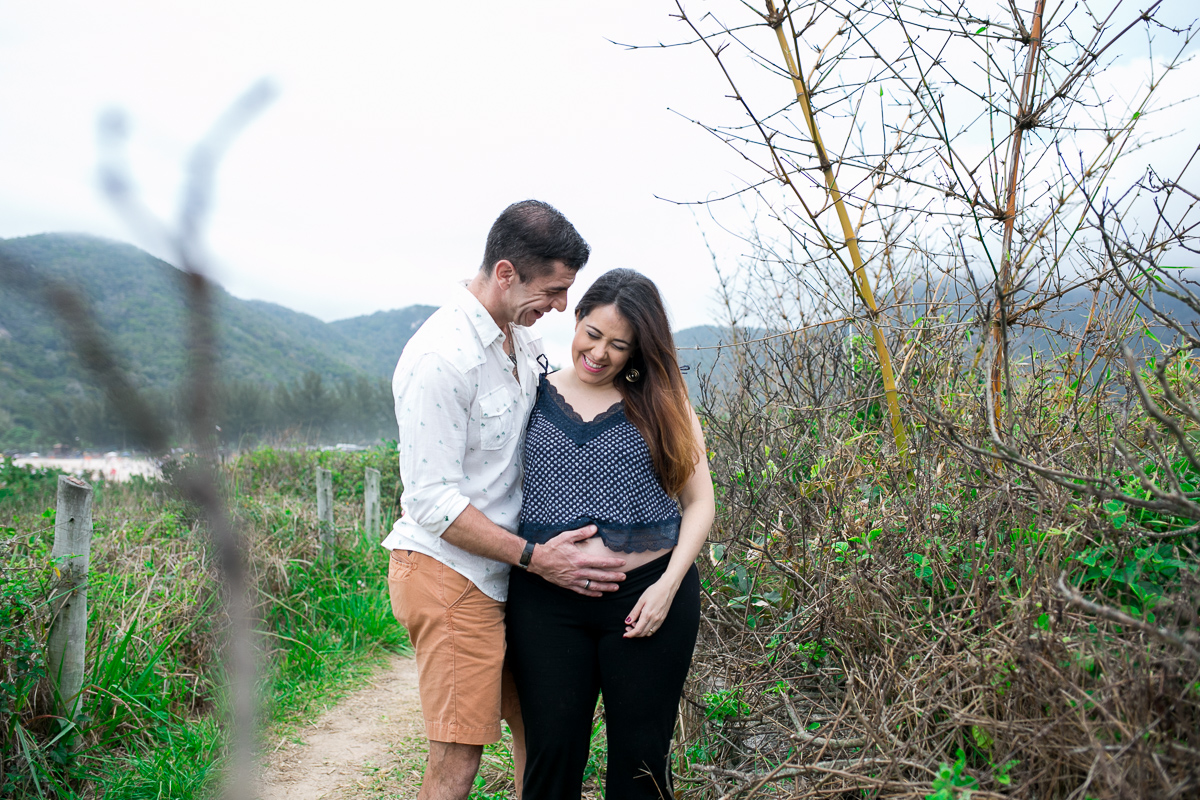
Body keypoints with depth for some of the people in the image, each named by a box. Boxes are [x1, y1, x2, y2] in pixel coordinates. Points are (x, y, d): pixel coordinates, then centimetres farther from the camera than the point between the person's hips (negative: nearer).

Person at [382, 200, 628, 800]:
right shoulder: (440, 357, -19)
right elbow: (432, 501, -20)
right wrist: (536, 557, -19)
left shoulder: (523, 341, 9)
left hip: (504, 571, 8)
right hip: (449, 572, -8)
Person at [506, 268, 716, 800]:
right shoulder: (532, 399, 8)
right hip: (547, 602, 0)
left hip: (647, 595, 0)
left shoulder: (662, 404, 7)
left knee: (640, 754, 8)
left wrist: (668, 585, -7)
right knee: (553, 750, 5)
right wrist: (532, 557, -6)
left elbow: (699, 502, 6)